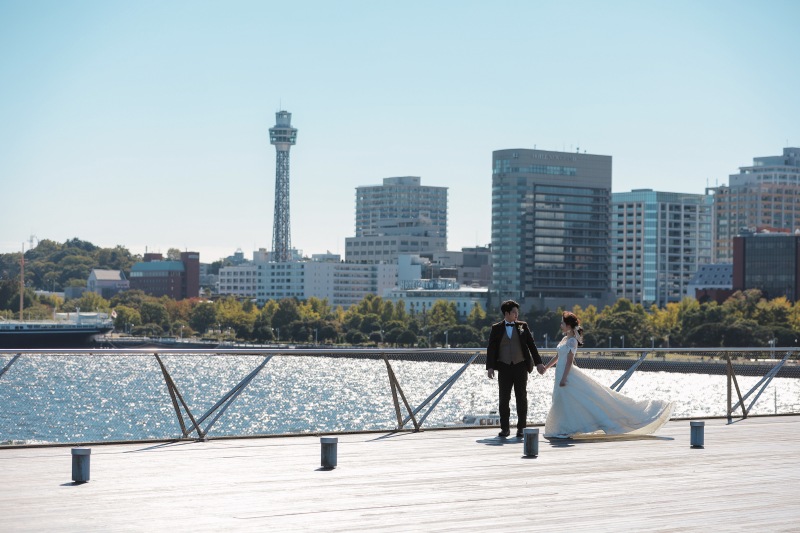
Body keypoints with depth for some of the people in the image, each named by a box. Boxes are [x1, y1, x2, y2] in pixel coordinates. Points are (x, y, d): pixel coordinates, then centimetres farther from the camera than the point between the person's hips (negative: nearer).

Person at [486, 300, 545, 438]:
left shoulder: (522, 326, 6)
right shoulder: (496, 328, 4)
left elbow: (531, 345, 7)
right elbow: (491, 349, 2)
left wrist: (538, 363, 1)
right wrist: (490, 367, -6)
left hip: (520, 366, 0)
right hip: (504, 367, 0)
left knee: (521, 398, 2)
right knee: (504, 398, 2)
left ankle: (521, 428, 8)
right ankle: (505, 428, 9)